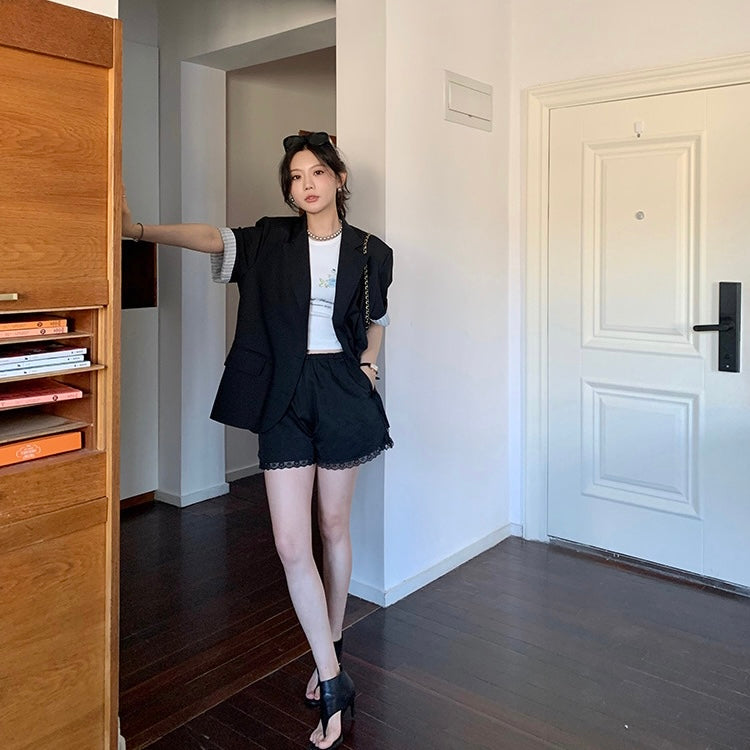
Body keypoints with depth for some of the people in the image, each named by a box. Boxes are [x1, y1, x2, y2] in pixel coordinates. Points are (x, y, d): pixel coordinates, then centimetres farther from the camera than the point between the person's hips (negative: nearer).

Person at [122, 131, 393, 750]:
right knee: (292, 544, -4)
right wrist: (140, 229, -28)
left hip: (343, 392, 0)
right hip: (284, 397, 1)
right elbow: (214, 238, -14)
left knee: (334, 527, 12)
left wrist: (367, 367, 4)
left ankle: (331, 649, 34)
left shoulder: (371, 252, 4)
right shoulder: (271, 241, 3)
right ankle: (334, 682, 9)